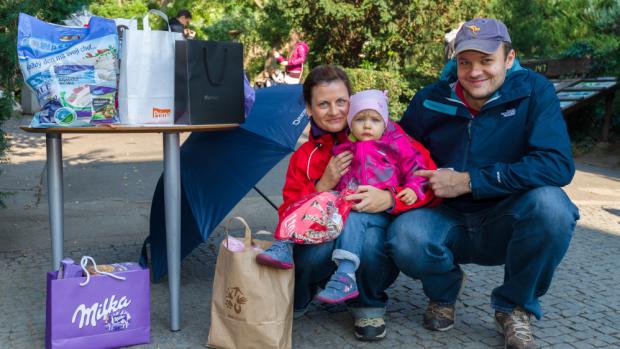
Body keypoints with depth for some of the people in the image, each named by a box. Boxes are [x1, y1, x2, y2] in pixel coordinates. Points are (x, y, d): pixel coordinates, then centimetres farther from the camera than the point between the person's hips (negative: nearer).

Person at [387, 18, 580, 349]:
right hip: (447, 221, 1)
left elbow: (558, 165, -23)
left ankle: (514, 308, -5)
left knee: (550, 204, -33)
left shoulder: (533, 91, -11)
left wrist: (469, 181, -26)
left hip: (505, 224, -1)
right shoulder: (430, 100, -5)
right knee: (404, 238, -32)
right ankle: (443, 290, 8)